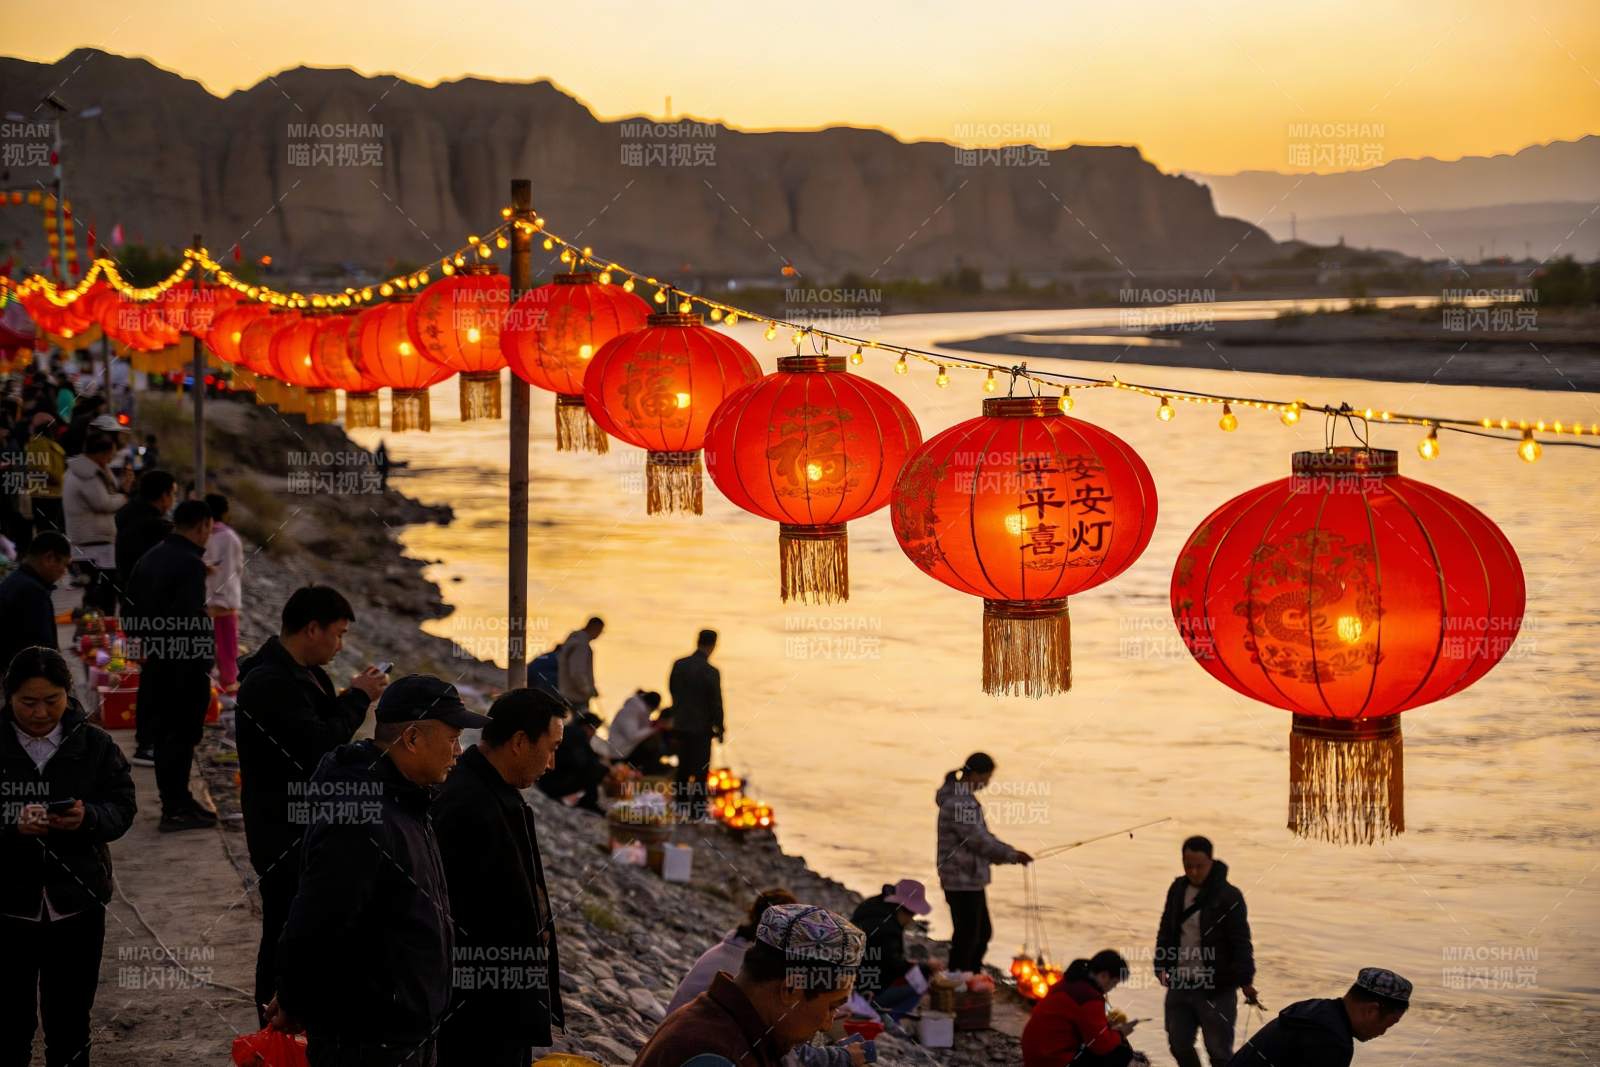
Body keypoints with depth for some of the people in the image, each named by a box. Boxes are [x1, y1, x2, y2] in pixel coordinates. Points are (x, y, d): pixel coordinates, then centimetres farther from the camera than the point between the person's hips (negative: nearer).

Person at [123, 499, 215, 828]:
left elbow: (131, 608, 13)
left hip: (155, 662, 8)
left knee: (166, 735, 16)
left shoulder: (148, 558, 8)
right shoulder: (190, 565, -19)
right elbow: (189, 622, -24)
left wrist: (145, 644, 18)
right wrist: (203, 663, -18)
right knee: (181, 735, -1)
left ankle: (177, 799, 27)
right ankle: (175, 809, 4)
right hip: (185, 665, -8)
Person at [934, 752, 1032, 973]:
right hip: (963, 881, -11)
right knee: (967, 936, -3)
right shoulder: (958, 802, -21)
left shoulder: (964, 796, 11)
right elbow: (978, 841, -20)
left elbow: (981, 836, 17)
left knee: (983, 932, 18)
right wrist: (1012, 855, -11)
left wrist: (1011, 853, 10)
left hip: (970, 879, 11)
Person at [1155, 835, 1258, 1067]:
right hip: (1179, 983, 6)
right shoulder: (1178, 889, 5)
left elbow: (1241, 942, -13)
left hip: (1216, 988, -6)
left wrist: (1245, 980, -16)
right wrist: (1161, 965, 6)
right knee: (1179, 1044, 15)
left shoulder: (1228, 896, -13)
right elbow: (1166, 930, 15)